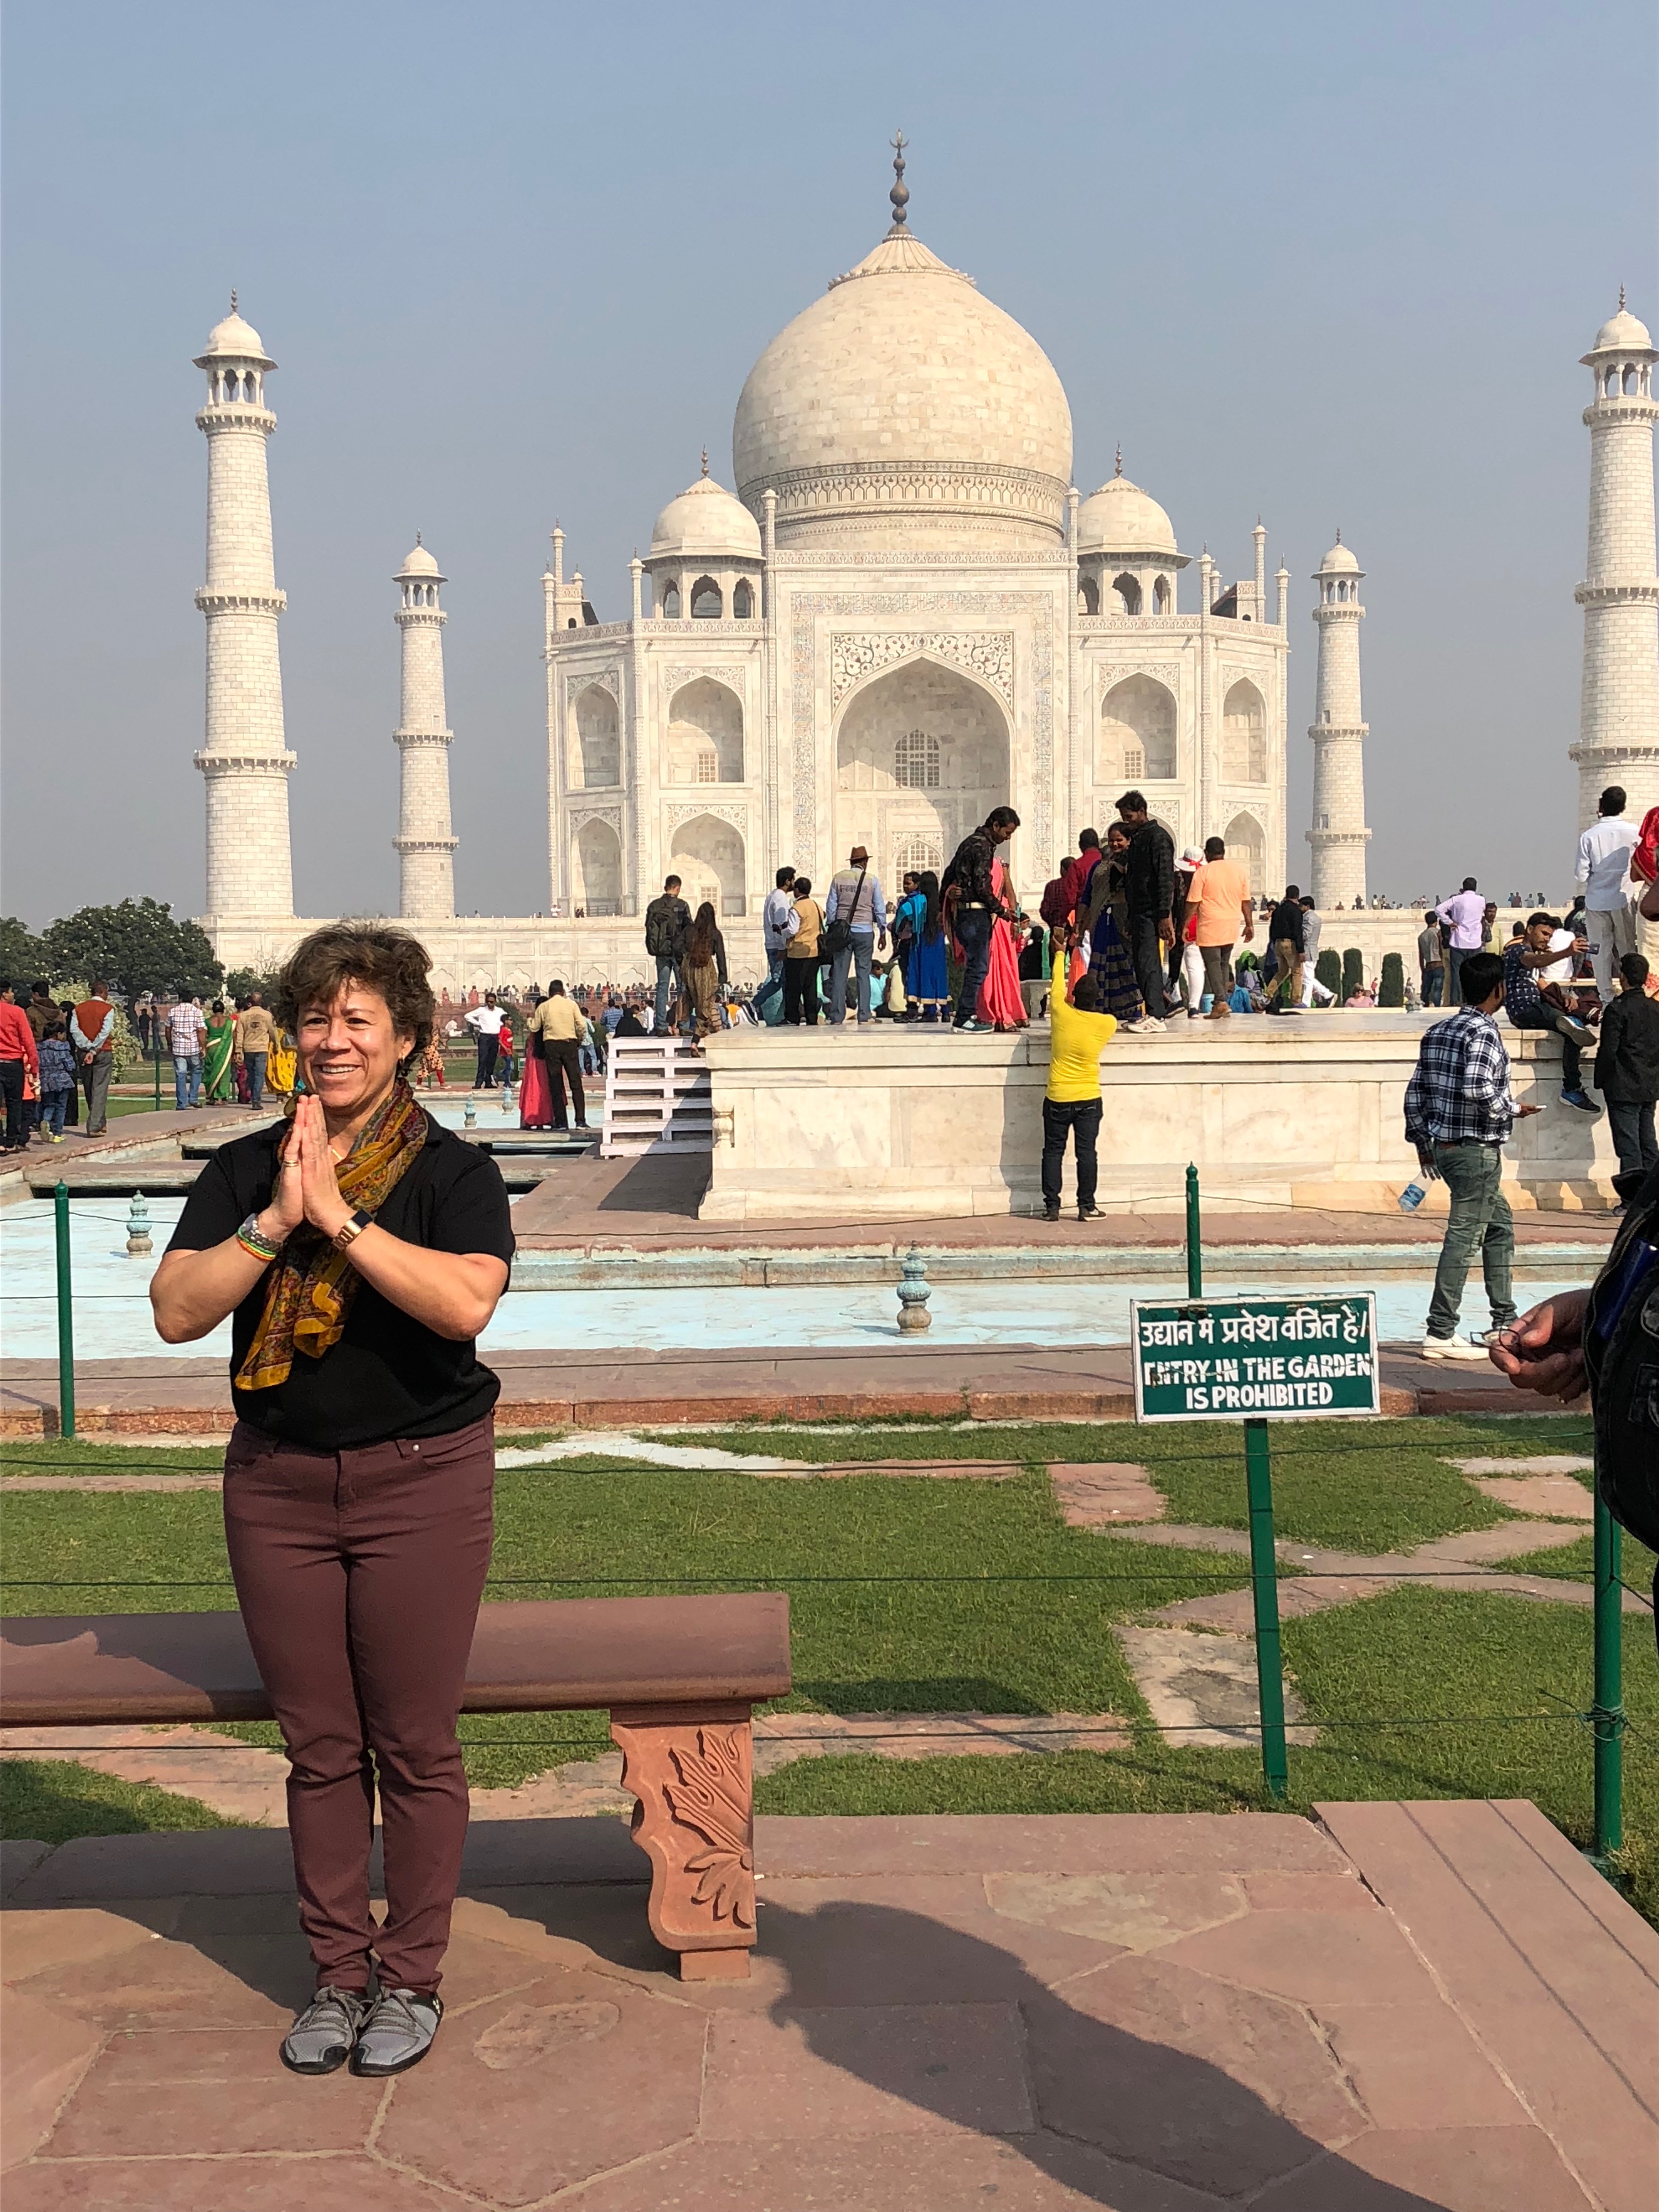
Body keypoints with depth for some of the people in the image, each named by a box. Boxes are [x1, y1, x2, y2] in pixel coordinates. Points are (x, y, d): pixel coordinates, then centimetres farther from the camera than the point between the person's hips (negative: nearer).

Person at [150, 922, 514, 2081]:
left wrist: (341, 1217, -22)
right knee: (318, 1746, 10)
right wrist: (275, 1222, -16)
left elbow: (467, 1300, -23)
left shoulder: (454, 1173, -5)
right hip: (279, 1481, 3)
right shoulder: (242, 1170, 6)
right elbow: (177, 1310, -5)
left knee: (415, 1745, 4)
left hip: (422, 1479, -3)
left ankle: (411, 1978, 20)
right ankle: (338, 1972, 25)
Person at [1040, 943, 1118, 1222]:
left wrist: (1060, 954, 25)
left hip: (1057, 1098, 0)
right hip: (1089, 1099, 0)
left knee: (1053, 1151, 6)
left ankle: (1052, 1206, 6)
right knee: (1087, 1151, 3)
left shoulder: (1062, 1014, -10)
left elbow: (1057, 985, 8)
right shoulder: (1108, 1024, -9)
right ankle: (1086, 1206, 4)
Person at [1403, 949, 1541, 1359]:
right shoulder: (1484, 1032, -14)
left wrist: (1422, 1141, 18)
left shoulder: (1437, 1032, 11)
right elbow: (1476, 1088, -27)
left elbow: (1416, 1091, 12)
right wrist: (1512, 1110, -11)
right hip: (1477, 1150, -9)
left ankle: (1505, 1324, 24)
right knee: (1463, 1239, -6)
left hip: (1444, 1145, 9)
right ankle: (1441, 1334, -5)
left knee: (1500, 1227, 20)